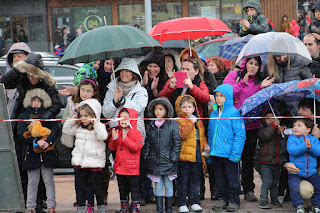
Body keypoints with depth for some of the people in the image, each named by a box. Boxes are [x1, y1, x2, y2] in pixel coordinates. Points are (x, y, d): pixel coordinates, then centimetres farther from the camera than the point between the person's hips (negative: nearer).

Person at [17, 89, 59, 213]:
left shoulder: (48, 115, 9)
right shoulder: (23, 116, 8)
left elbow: (56, 130, -2)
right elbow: (21, 134, -5)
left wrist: (48, 141, -21)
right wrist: (37, 141, -17)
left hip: (47, 154, 0)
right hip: (31, 154, 0)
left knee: (49, 181, 3)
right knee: (32, 182, 4)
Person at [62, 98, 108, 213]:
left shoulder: (99, 126, -6)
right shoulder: (78, 127, 9)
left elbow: (103, 136, -24)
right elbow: (66, 130, 17)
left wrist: (96, 124, -25)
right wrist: (72, 119, 6)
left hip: (94, 163, -4)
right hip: (79, 162, 4)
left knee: (96, 186, 5)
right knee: (80, 186, 8)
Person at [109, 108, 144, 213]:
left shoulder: (137, 133, -6)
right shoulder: (118, 132, 10)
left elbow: (136, 147, -19)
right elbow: (112, 148, 10)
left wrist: (125, 139, -26)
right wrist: (114, 138, -9)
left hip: (132, 168, -5)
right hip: (120, 167, 5)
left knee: (134, 189, 0)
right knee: (122, 189, 13)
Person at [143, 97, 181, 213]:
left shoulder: (173, 125, -3)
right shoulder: (149, 125, 8)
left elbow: (177, 142, -3)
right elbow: (147, 142, 13)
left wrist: (173, 157, -8)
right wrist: (146, 155, 5)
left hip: (168, 161, -3)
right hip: (154, 161, 3)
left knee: (168, 185, 5)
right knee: (158, 185, 7)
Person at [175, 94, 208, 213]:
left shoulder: (199, 121, 15)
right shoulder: (179, 121, -5)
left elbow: (202, 136, 23)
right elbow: (181, 134, -20)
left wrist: (205, 146, 9)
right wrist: (190, 123, -21)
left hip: (197, 156, 5)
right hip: (184, 155, -5)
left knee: (195, 180, 11)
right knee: (183, 181, 1)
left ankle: (194, 202, 21)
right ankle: (182, 204, 8)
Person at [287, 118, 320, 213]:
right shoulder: (292, 139, -1)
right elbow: (292, 150, -20)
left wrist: (311, 147, -28)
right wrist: (304, 147, -32)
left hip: (311, 172, 3)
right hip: (295, 172, -2)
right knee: (294, 188, -22)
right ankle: (299, 205, -3)